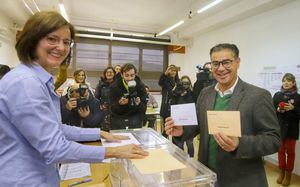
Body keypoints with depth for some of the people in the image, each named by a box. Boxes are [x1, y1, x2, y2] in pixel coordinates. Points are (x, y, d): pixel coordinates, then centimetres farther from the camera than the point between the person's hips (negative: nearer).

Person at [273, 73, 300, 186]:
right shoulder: (277, 95, 3)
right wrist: (277, 109, -15)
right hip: (279, 127, 2)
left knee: (290, 151, 8)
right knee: (281, 150, 12)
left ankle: (288, 174, 23)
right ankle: (281, 172, 27)